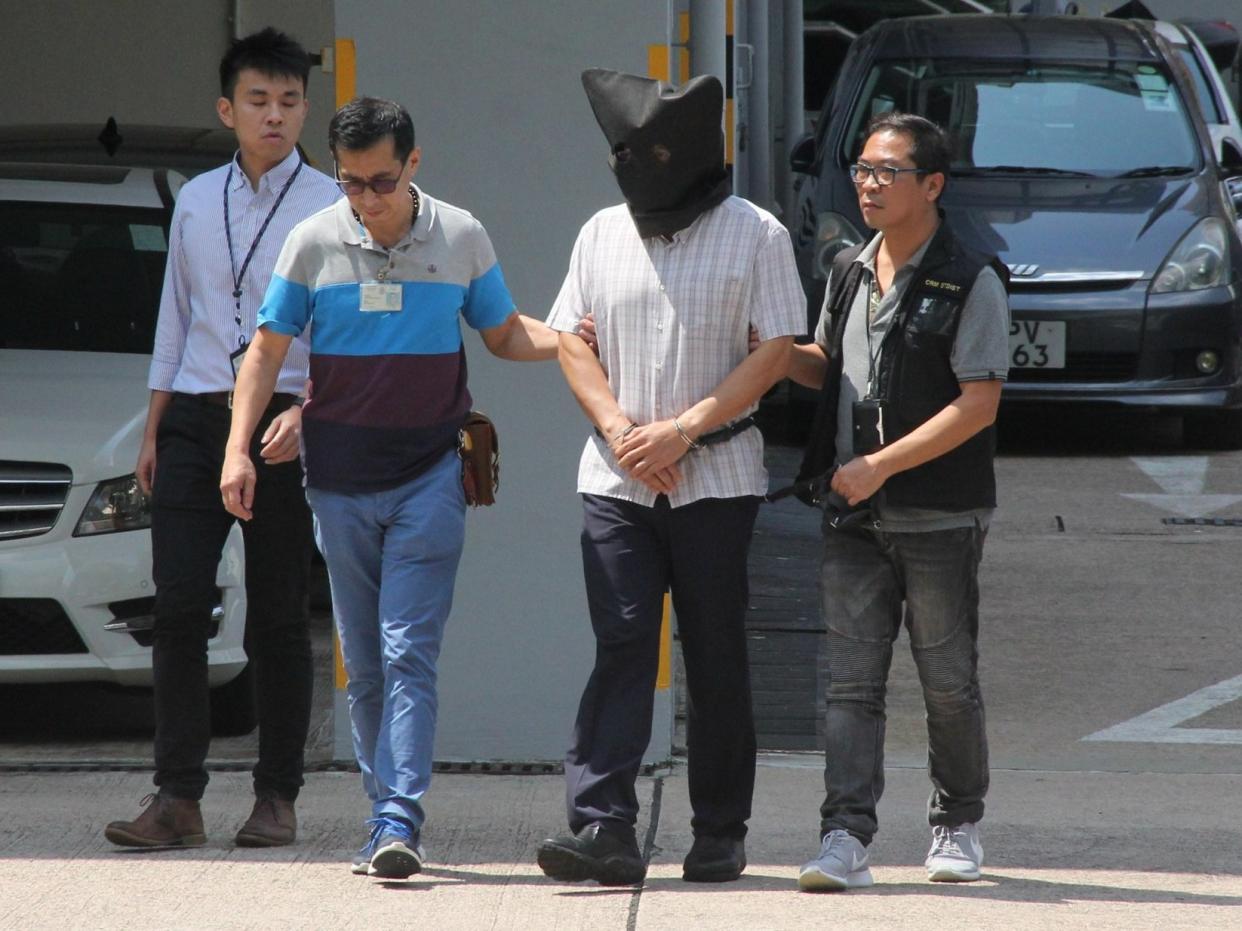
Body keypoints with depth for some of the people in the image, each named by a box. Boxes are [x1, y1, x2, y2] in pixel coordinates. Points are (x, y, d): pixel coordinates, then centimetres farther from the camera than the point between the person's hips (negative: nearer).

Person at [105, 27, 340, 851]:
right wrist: (153, 432, 16)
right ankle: (178, 798, -7)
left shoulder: (330, 208, 0)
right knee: (179, 610, -6)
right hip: (194, 419, 3)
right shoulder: (196, 203, 13)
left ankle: (277, 798, 8)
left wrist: (303, 415, -18)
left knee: (279, 620, 1)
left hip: (287, 427, -3)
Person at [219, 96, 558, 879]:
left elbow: (505, 333, 15)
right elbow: (268, 351, 6)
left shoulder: (460, 238, 2)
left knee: (409, 652, -13)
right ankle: (386, 817, 15)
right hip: (341, 481, 2)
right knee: (364, 665, 7)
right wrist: (239, 448, -3)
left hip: (429, 476, -2)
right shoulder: (314, 243, 2)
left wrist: (569, 342, -5)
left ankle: (401, 821, -19)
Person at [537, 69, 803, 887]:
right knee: (621, 649, -8)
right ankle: (604, 828, -15)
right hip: (616, 480, 2)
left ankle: (720, 834, 12)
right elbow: (572, 339, 10)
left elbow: (775, 353, -7)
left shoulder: (755, 235, -2)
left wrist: (681, 430, -14)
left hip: (717, 476, -2)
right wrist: (620, 430, -6)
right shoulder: (603, 234, 10)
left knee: (716, 659, 3)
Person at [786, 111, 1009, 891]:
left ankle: (958, 826, 23)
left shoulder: (971, 283, -8)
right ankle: (847, 837, -11)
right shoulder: (850, 272, 12)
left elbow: (978, 405, -14)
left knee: (948, 682, 6)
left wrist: (880, 465, -18)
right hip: (854, 515, 5)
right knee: (850, 680, -5)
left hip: (940, 518, -5)